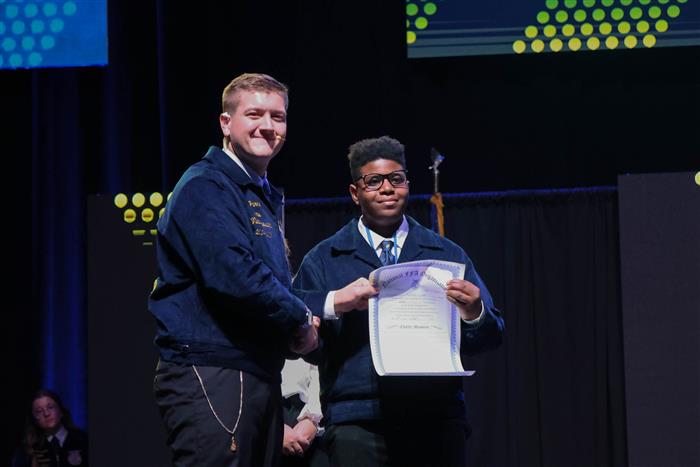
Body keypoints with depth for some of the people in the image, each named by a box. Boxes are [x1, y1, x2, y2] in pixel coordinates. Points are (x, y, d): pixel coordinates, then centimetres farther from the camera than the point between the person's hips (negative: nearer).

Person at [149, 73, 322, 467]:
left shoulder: (266, 198, 21)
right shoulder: (206, 188, -9)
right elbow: (234, 275, -23)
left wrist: (299, 324, 4)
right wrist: (300, 319, -9)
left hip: (260, 375, 10)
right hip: (210, 374, -10)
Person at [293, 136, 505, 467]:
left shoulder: (448, 254, 15)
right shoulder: (323, 260, 10)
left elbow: (489, 337, 10)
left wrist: (475, 313, -12)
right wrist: (332, 306, -16)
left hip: (437, 418, 2)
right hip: (357, 423, -1)